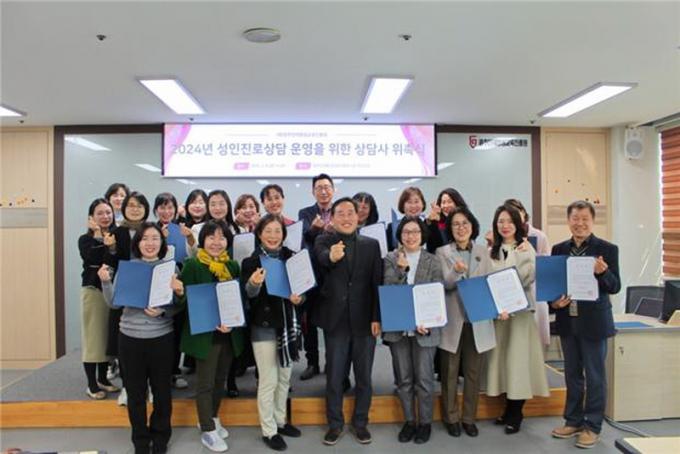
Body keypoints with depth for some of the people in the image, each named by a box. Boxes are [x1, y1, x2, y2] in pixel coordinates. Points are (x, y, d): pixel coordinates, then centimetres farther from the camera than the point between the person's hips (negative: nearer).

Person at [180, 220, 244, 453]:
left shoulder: (233, 266, 6)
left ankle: (211, 419, 37)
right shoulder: (192, 265, -9)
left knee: (220, 380, 18)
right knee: (205, 383, 6)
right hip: (204, 333, -5)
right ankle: (207, 430, 20)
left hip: (229, 333, 5)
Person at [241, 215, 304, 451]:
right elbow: (248, 297, -14)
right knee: (268, 380, 3)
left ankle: (280, 421, 34)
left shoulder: (292, 257, 0)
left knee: (285, 377, 16)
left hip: (288, 323, 5)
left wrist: (299, 298, -12)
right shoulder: (251, 261, -10)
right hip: (264, 326, -4)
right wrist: (253, 284, -34)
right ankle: (269, 431, 18)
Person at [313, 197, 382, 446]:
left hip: (365, 320, 1)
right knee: (334, 376, 12)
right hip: (335, 320, -1)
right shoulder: (323, 241, -2)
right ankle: (335, 424, 30)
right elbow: (321, 257, -27)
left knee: (364, 376, 13)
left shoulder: (371, 244, 3)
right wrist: (331, 257, -50)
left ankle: (360, 422, 32)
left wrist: (377, 318, -7)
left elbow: (377, 283, 0)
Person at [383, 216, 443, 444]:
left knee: (424, 379, 6)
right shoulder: (390, 259, 3)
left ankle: (425, 423, 24)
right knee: (403, 379, 12)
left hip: (424, 327, -1)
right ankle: (409, 421, 27)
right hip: (398, 328, 1)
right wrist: (401, 269, -19)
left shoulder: (433, 261, 1)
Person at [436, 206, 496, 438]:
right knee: (450, 373, 8)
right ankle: (451, 418, 23)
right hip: (452, 321, -2)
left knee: (473, 372, 10)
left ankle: (469, 417, 25)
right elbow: (444, 285, -11)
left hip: (478, 320, 2)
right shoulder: (442, 252, 0)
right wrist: (457, 272, -31)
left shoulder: (483, 252, 8)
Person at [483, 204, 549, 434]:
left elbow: (529, 279, -7)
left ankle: (515, 413, 11)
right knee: (501, 357, 6)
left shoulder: (526, 248, 0)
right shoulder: (491, 252, 9)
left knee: (518, 358, -2)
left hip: (521, 309, -3)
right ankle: (510, 409, 20)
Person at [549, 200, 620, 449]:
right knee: (572, 374, 15)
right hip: (567, 321, 4)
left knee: (594, 375, 7)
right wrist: (554, 303, -11)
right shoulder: (559, 249, 5)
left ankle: (592, 426, 21)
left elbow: (615, 287, -8)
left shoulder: (607, 249, -6)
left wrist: (602, 273, -27)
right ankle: (573, 421, 29)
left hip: (593, 322, -4)